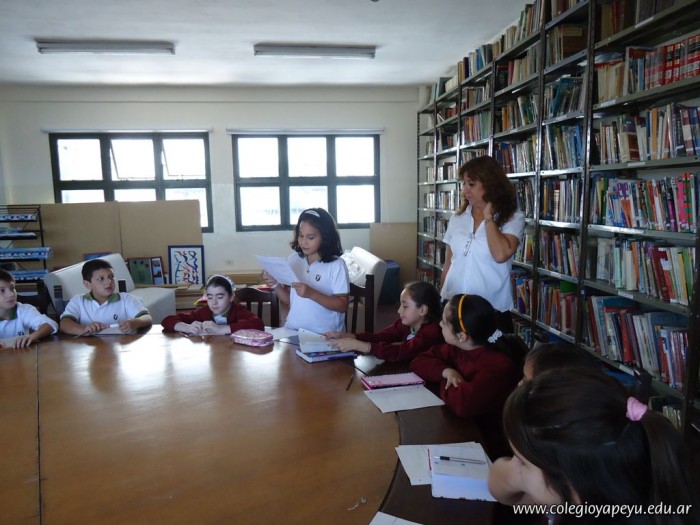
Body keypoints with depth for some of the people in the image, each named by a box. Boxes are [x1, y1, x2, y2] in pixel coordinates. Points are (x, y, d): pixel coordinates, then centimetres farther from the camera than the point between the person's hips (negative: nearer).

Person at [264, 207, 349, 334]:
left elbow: (343, 306, -9)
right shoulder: (293, 259, 7)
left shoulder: (336, 265, -7)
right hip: (292, 330, 4)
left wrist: (311, 294, -18)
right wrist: (276, 285, -4)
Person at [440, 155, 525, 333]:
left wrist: (488, 217, -14)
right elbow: (448, 263, 11)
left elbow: (500, 255, -24)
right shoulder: (457, 218, 5)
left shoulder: (513, 218, -7)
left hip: (492, 309, -3)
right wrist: (441, 298, 11)